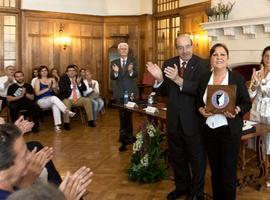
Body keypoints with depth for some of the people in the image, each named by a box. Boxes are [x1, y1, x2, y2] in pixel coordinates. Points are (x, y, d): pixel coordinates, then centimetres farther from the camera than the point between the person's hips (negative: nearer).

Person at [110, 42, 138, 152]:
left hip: (130, 91, -2)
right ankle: (125, 135, 25)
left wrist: (131, 71, -37)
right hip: (119, 92, 2)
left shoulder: (132, 60, -1)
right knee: (122, 115, 11)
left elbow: (135, 75, -14)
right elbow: (112, 78, -6)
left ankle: (127, 135, 16)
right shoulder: (114, 62, 4)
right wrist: (115, 72, -28)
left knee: (128, 113, 3)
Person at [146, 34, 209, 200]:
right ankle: (182, 186, 44)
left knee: (197, 158, 14)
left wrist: (178, 80, -35)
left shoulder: (202, 65, -13)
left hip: (193, 121, -5)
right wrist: (159, 79, -17)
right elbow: (163, 92, 2)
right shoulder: (169, 64, 2)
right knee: (176, 157, 21)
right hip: (174, 120, 5)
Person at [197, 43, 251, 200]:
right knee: (215, 171, 17)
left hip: (230, 131, -4)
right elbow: (199, 101, 12)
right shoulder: (204, 78, 5)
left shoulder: (238, 78, -5)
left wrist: (237, 110, -22)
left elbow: (247, 103, -2)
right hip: (209, 130, 4)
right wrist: (201, 109, -9)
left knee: (228, 172, 4)